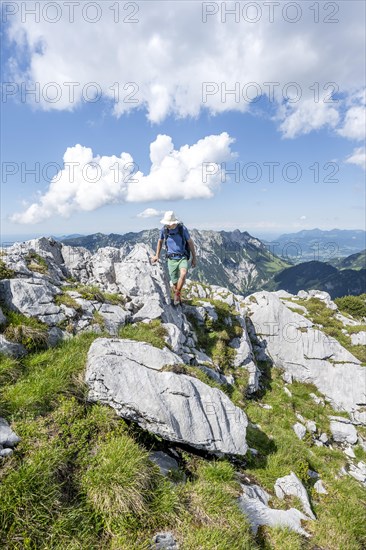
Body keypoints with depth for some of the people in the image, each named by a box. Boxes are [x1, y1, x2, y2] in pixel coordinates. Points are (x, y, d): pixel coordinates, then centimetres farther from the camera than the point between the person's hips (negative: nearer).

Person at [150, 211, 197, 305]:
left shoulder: (182, 229, -11)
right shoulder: (163, 229, -5)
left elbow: (190, 242, 0)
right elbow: (160, 241, 15)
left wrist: (194, 258, 2)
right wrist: (157, 256, 19)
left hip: (182, 258, -2)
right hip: (171, 259, 2)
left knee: (183, 274, -30)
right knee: (175, 282, 4)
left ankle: (177, 294, -7)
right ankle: (178, 298, 30)